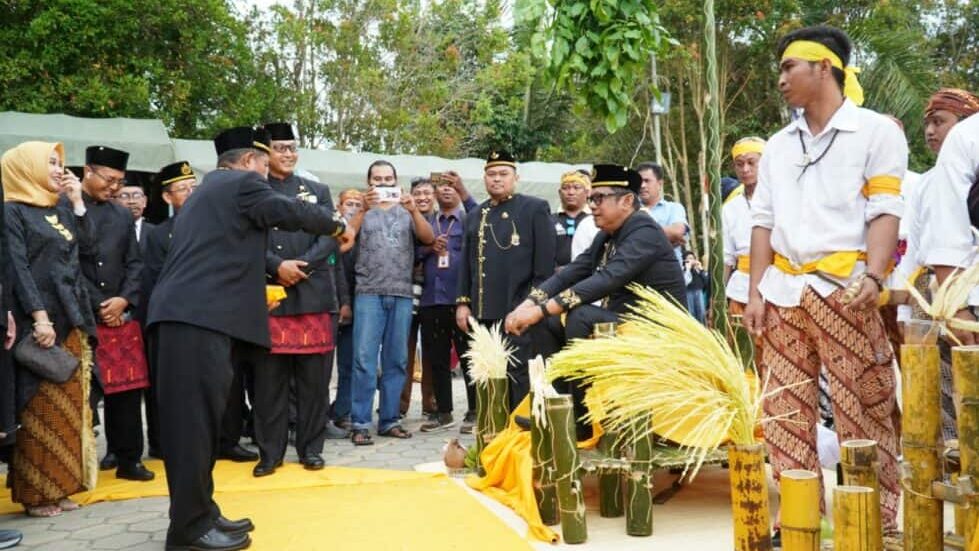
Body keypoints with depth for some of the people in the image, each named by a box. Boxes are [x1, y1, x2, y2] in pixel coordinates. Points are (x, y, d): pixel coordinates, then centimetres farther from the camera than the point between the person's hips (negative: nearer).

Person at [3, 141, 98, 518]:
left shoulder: (61, 209, 16)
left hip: (71, 319, 7)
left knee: (68, 405, 9)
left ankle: (60, 486, 18)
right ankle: (36, 492, 6)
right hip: (38, 321, -7)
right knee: (40, 408, -3)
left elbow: (88, 245, 10)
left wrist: (77, 201, 5)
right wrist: (39, 317, -19)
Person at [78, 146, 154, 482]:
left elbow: (134, 264, 12)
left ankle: (127, 458, 15)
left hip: (122, 315, 5)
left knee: (127, 387, 5)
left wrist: (124, 300, -5)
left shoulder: (123, 215, 15)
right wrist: (98, 306, -10)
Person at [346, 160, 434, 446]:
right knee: (364, 360, -7)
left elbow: (428, 239, -2)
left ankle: (389, 420, 13)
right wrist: (364, 209, -22)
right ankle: (359, 423, -3)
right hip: (369, 294, -2)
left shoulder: (407, 213, 13)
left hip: (402, 295, 2)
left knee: (396, 361, 5)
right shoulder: (361, 212, 9)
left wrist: (414, 211, -18)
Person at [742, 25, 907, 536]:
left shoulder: (876, 131, 2)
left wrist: (872, 277, -19)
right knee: (785, 413, 6)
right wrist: (755, 291, 6)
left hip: (844, 289, -5)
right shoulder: (779, 145, 17)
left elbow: (884, 211, -5)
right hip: (784, 292, 5)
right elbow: (763, 221, 14)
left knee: (863, 413, -2)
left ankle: (879, 519, 10)